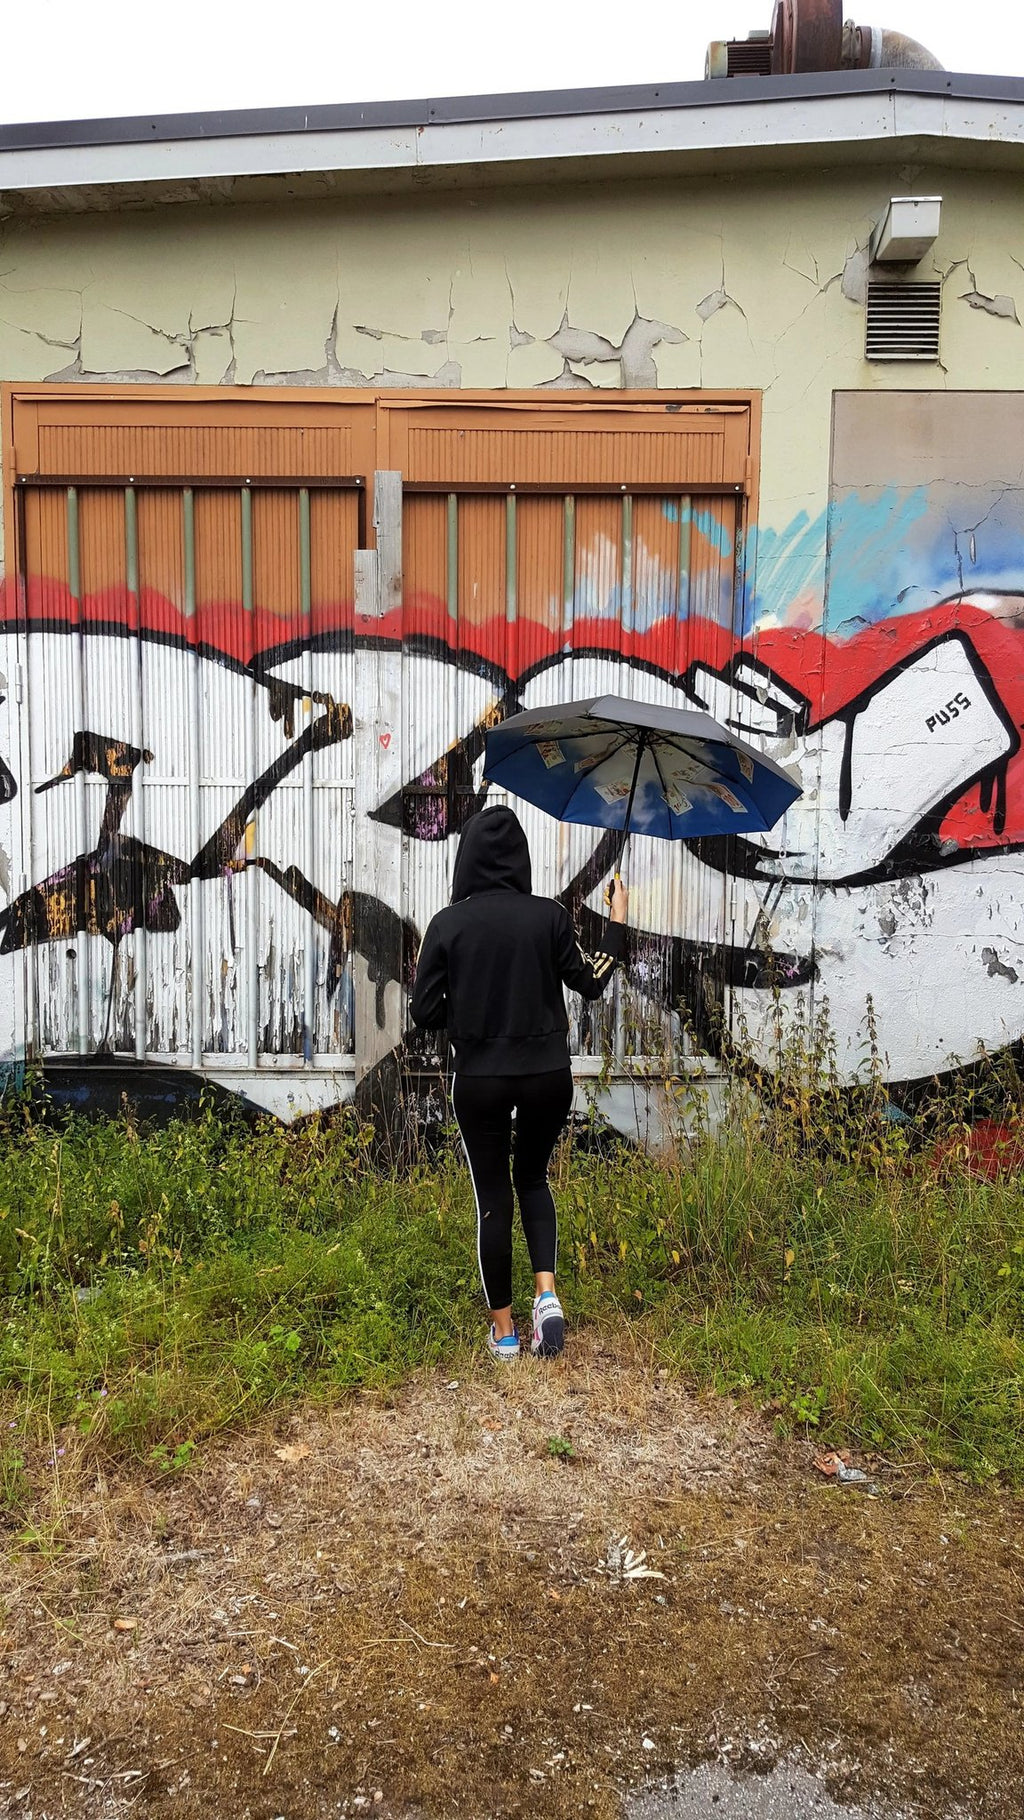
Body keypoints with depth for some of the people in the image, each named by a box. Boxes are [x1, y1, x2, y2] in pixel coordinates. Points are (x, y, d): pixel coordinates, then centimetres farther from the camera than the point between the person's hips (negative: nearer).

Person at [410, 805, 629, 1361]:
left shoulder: (448, 923, -9)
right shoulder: (549, 916, -7)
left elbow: (425, 1012, -7)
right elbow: (590, 983, 3)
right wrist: (617, 924, 14)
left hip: (479, 1080, -1)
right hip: (547, 1075, 1)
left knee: (493, 1197, 12)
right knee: (532, 1178, 24)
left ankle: (503, 1330, 20)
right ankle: (547, 1293, 6)